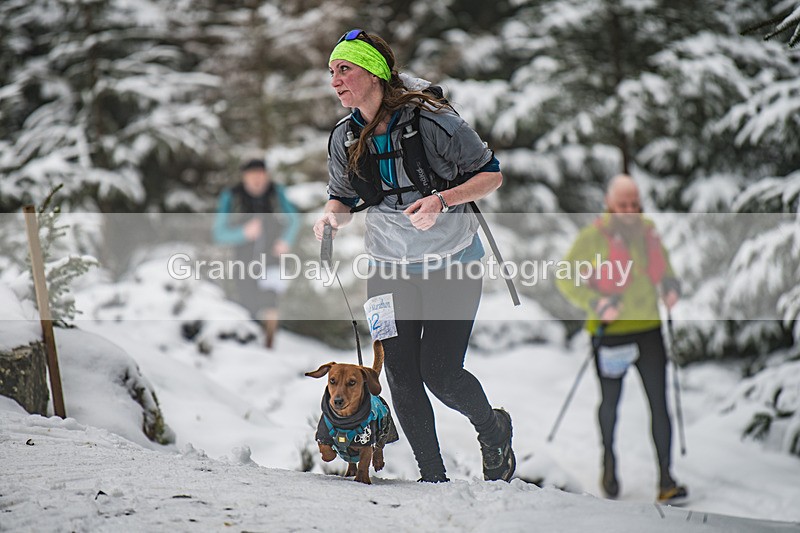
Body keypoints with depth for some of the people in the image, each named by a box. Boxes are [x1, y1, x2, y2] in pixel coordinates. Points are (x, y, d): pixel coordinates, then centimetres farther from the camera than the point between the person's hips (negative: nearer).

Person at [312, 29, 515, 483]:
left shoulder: (430, 120, -18)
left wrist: (442, 200, -27)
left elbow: (491, 174, -12)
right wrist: (331, 217, -11)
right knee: (402, 379, -1)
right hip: (390, 268, 5)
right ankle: (433, 477, 14)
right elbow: (343, 198, 12)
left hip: (451, 262, -5)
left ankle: (494, 430, 22)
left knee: (440, 373, -10)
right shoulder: (345, 138, -2)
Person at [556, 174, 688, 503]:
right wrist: (595, 303, -20)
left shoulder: (647, 230, 7)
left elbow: (662, 268, 24)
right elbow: (567, 279, -7)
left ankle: (666, 479, -6)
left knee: (659, 403, -5)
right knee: (610, 402, 12)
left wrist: (670, 286, 2)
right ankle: (608, 460, 39)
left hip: (648, 327, 3)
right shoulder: (593, 236, -9)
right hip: (610, 331, -3)